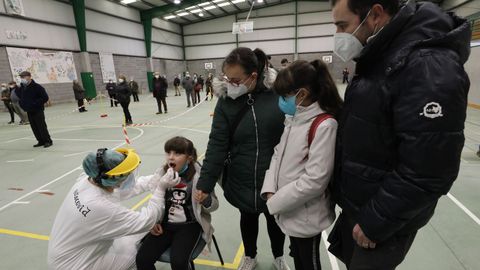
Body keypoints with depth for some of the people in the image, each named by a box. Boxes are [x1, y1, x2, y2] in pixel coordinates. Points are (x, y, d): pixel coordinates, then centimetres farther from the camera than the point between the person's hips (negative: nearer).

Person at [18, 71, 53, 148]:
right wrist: (22, 104, 8)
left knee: (42, 127, -5)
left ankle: (48, 141, 4)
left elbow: (45, 97, -16)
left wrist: (35, 104, -19)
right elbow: (21, 98, 26)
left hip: (38, 111, -7)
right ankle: (41, 141, 19)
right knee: (34, 128, 10)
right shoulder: (22, 88, 10)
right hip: (29, 112, 7)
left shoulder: (37, 87, -13)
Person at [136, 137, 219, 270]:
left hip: (189, 225, -3)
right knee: (142, 259, -12)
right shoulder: (162, 174, -3)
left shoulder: (199, 175, -14)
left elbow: (213, 206, -7)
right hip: (165, 224, 4)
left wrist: (204, 198, -28)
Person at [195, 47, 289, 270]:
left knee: (274, 218, 21)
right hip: (241, 180, 1)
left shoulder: (277, 94, -14)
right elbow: (217, 145, -10)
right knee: (248, 218, 23)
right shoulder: (226, 101, -10)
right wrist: (205, 183, -12)